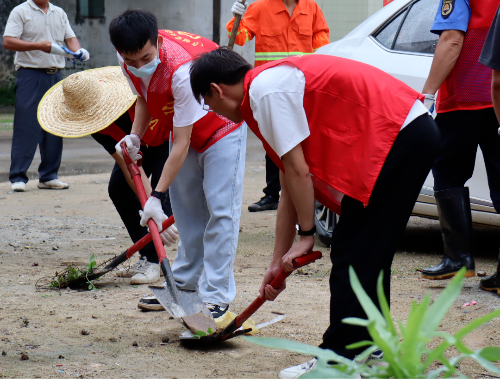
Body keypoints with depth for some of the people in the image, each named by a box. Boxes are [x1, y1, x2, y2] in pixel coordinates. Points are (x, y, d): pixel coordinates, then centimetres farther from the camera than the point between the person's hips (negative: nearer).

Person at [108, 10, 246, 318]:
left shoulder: (182, 70, -40)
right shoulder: (129, 61, -18)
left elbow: (181, 144, -35)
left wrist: (157, 196, -34)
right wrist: (135, 136, -11)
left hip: (222, 127, -7)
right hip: (182, 127, 7)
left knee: (220, 209, -14)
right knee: (186, 208, 9)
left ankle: (216, 297, -14)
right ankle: (186, 283, 19)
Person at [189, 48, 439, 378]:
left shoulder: (266, 89, -9)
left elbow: (298, 171, -12)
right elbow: (291, 190, 26)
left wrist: (306, 235, -1)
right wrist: (279, 263, 28)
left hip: (398, 137, -10)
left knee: (351, 254, -6)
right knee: (370, 256, 17)